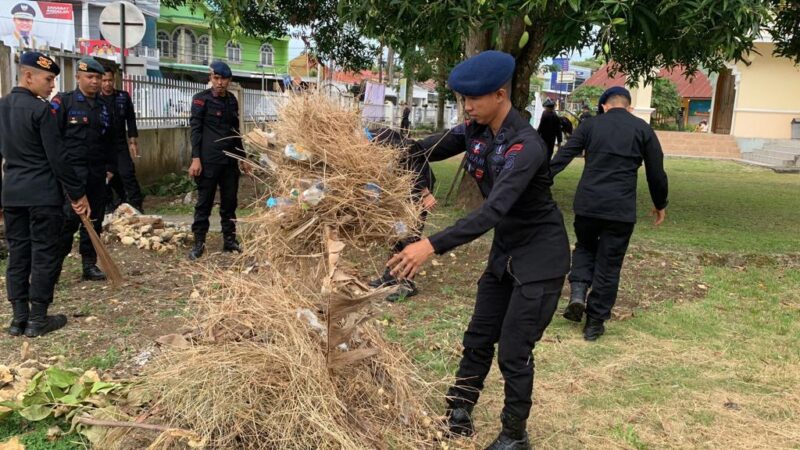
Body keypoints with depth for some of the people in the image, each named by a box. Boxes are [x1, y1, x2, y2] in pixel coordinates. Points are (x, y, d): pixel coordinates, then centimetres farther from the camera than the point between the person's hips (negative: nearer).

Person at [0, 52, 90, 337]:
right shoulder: (40, 109, -12)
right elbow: (56, 157, -14)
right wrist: (77, 192, -7)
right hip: (42, 193, -7)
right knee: (44, 254, 1)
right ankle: (37, 319, 5)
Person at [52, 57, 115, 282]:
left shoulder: (104, 106, 14)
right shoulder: (63, 101, -2)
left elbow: (109, 140, 19)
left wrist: (109, 167, 13)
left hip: (97, 173, 6)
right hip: (71, 171, -5)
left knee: (94, 221, 8)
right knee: (68, 220, -10)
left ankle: (90, 265, 17)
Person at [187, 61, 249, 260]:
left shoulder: (232, 100, 13)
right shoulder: (201, 99, -3)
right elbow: (195, 129, -8)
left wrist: (243, 157, 18)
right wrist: (195, 158, -16)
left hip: (230, 160, 5)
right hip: (208, 160, -5)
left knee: (230, 202, 9)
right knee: (204, 202, -1)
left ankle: (230, 240, 18)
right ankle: (199, 243, 5)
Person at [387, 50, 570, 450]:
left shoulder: (525, 146, -29)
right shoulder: (475, 130, -4)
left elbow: (493, 210, -38)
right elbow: (427, 150, 6)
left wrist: (432, 246, -45)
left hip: (540, 256, -8)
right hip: (505, 251, 8)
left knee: (514, 351, -1)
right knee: (478, 339, 15)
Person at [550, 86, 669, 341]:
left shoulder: (590, 125, 6)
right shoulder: (642, 129, 6)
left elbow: (562, 157, -1)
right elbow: (656, 171, 7)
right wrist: (660, 204, 20)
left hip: (587, 203, 1)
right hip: (621, 208, -1)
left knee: (585, 247, 27)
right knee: (609, 265, 9)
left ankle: (578, 293, 4)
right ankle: (595, 323, 15)